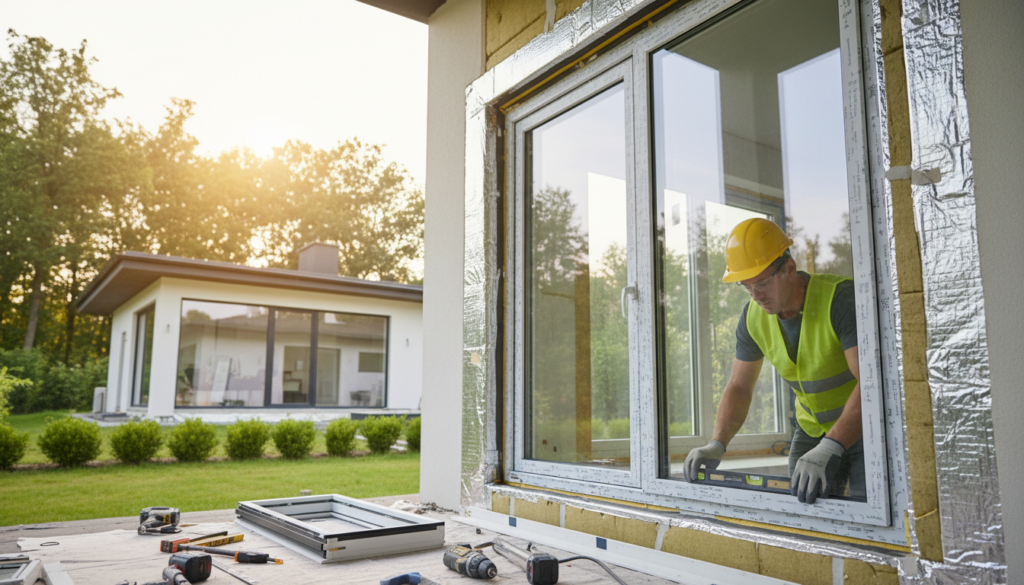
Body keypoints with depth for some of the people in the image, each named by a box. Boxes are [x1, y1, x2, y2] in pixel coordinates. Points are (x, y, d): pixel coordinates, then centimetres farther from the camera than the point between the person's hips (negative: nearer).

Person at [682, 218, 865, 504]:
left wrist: (829, 449, -46)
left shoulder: (840, 298, -26)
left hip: (868, 427, -5)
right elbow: (739, 387, 0)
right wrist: (717, 444, -16)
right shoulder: (753, 316, -7)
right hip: (812, 429, 5)